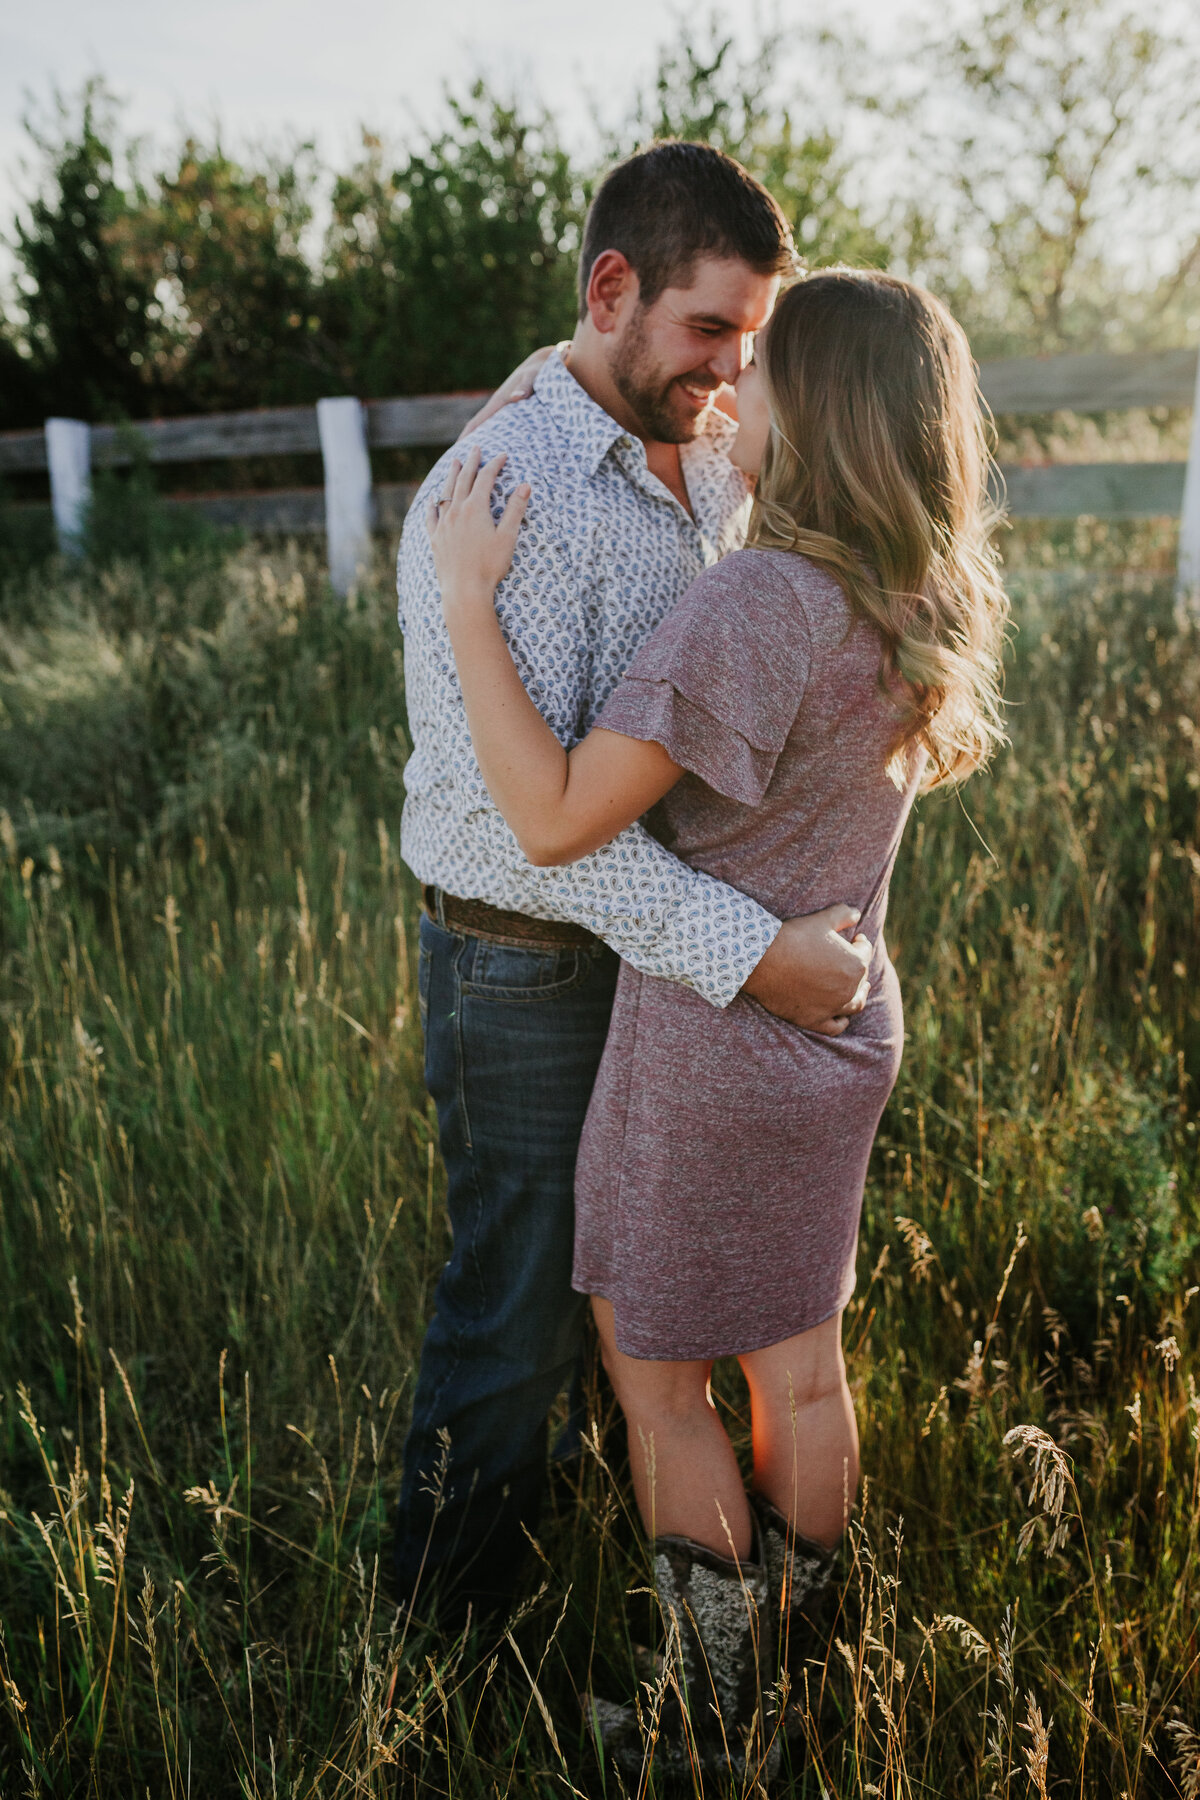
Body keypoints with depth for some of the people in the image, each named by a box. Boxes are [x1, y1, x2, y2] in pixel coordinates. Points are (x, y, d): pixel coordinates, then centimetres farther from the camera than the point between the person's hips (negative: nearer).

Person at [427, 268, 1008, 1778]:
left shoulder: (761, 600, -26)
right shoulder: (927, 599, 1)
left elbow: (556, 819, -29)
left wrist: (468, 594, -24)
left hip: (710, 1059, -8)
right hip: (840, 1034, 8)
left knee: (656, 1385, 13)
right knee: (799, 1371, 22)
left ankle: (716, 1735, 31)